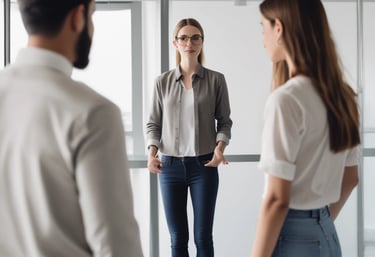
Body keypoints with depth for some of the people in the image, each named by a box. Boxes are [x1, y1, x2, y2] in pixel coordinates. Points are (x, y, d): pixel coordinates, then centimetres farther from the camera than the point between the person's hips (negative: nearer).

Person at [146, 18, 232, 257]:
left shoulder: (216, 80, -1)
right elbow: (153, 123, 7)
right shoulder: (163, 81, 3)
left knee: (203, 236, 4)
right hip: (170, 165, 1)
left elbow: (224, 121, 4)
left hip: (203, 165, -1)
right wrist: (152, 152, -10)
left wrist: (220, 147, -14)